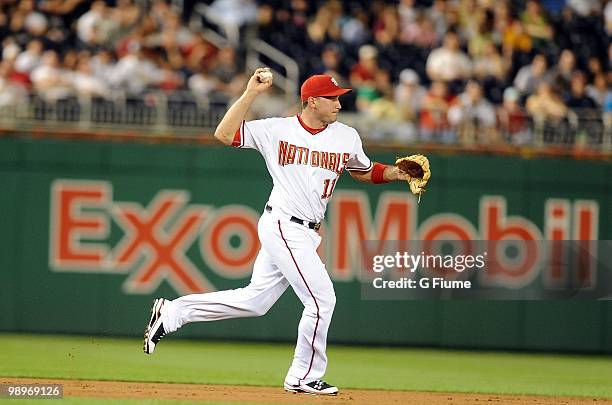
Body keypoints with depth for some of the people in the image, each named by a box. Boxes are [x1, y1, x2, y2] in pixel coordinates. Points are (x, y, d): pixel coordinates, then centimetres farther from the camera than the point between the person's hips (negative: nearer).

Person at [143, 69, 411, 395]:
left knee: (254, 301, 11)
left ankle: (171, 312, 20)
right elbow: (224, 134, -11)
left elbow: (365, 172, 21)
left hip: (307, 233, 7)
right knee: (321, 298, -10)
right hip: (283, 226, -7)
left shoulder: (346, 137, 7)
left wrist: (398, 173, 3)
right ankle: (305, 377, 4)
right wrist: (251, 94, -17)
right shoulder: (276, 130, -7)